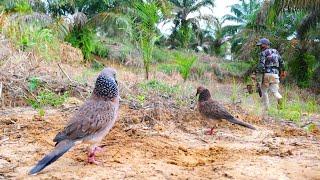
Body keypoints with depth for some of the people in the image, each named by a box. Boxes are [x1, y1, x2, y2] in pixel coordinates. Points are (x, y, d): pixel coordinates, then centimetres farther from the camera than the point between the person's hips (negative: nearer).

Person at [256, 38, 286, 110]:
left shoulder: (263, 53, -4)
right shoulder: (275, 51, 15)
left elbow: (261, 64, -15)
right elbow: (281, 62, 17)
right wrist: (282, 71, 24)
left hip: (267, 74, -4)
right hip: (275, 74, 5)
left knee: (264, 91, 11)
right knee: (275, 91, 5)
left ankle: (266, 107, 12)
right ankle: (279, 98, -27)